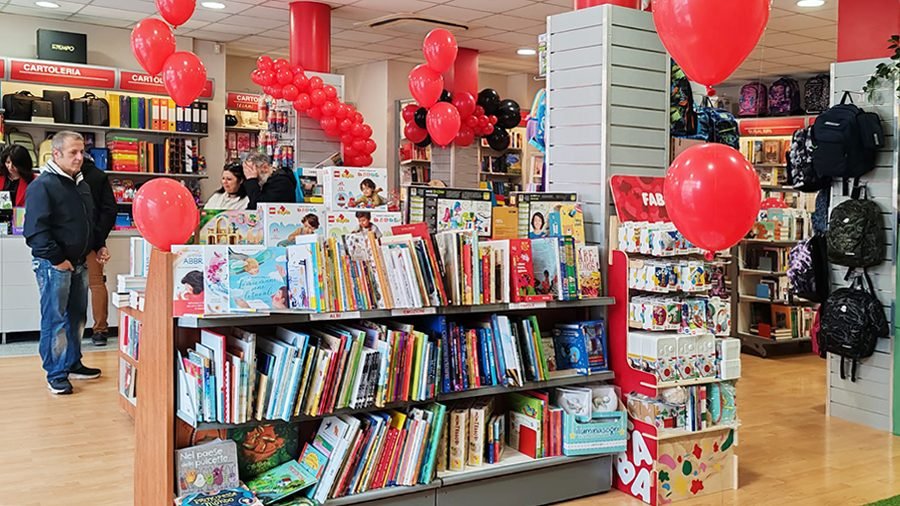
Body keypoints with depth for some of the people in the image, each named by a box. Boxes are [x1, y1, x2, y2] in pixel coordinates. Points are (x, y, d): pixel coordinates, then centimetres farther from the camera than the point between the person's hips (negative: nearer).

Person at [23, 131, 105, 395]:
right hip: (54, 265, -8)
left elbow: (90, 222, 25)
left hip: (78, 263, 8)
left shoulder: (81, 184, 13)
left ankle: (73, 364, 28)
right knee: (55, 319, -2)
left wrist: (97, 247, 11)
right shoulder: (43, 185, -13)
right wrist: (57, 259, -19)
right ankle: (55, 374, 6)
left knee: (77, 316, 15)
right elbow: (36, 230, -18)